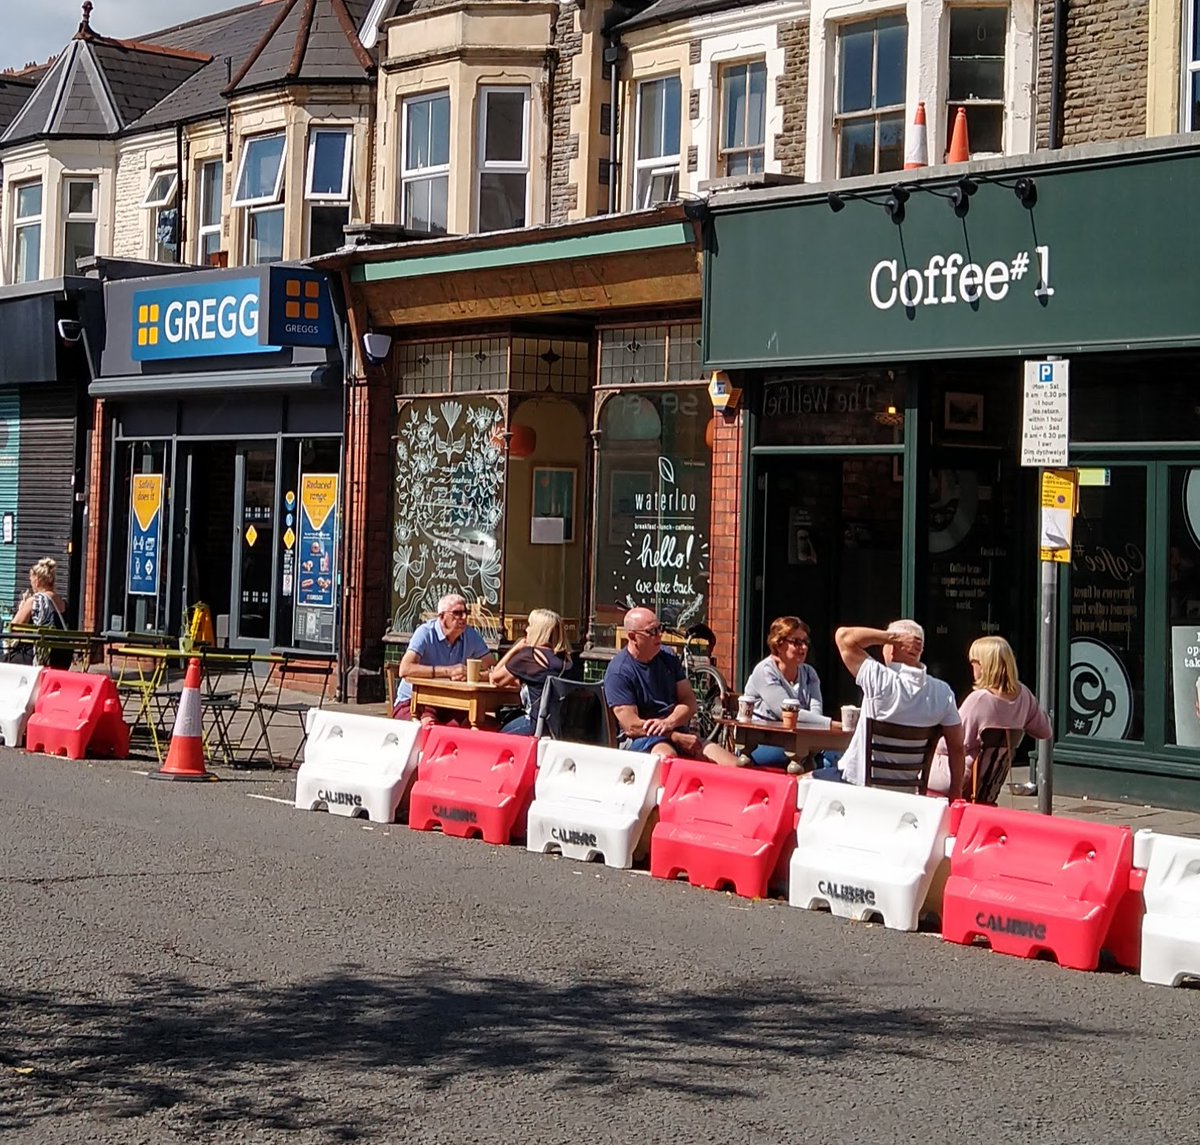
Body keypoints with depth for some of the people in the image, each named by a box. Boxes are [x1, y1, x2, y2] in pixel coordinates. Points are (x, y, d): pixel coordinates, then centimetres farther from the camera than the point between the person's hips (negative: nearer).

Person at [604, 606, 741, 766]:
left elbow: (689, 702, 11)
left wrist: (669, 723, -12)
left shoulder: (668, 658, 13)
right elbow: (632, 725, -13)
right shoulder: (618, 672, -6)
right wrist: (679, 738, -17)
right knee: (666, 755, -42)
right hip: (639, 738, -6)